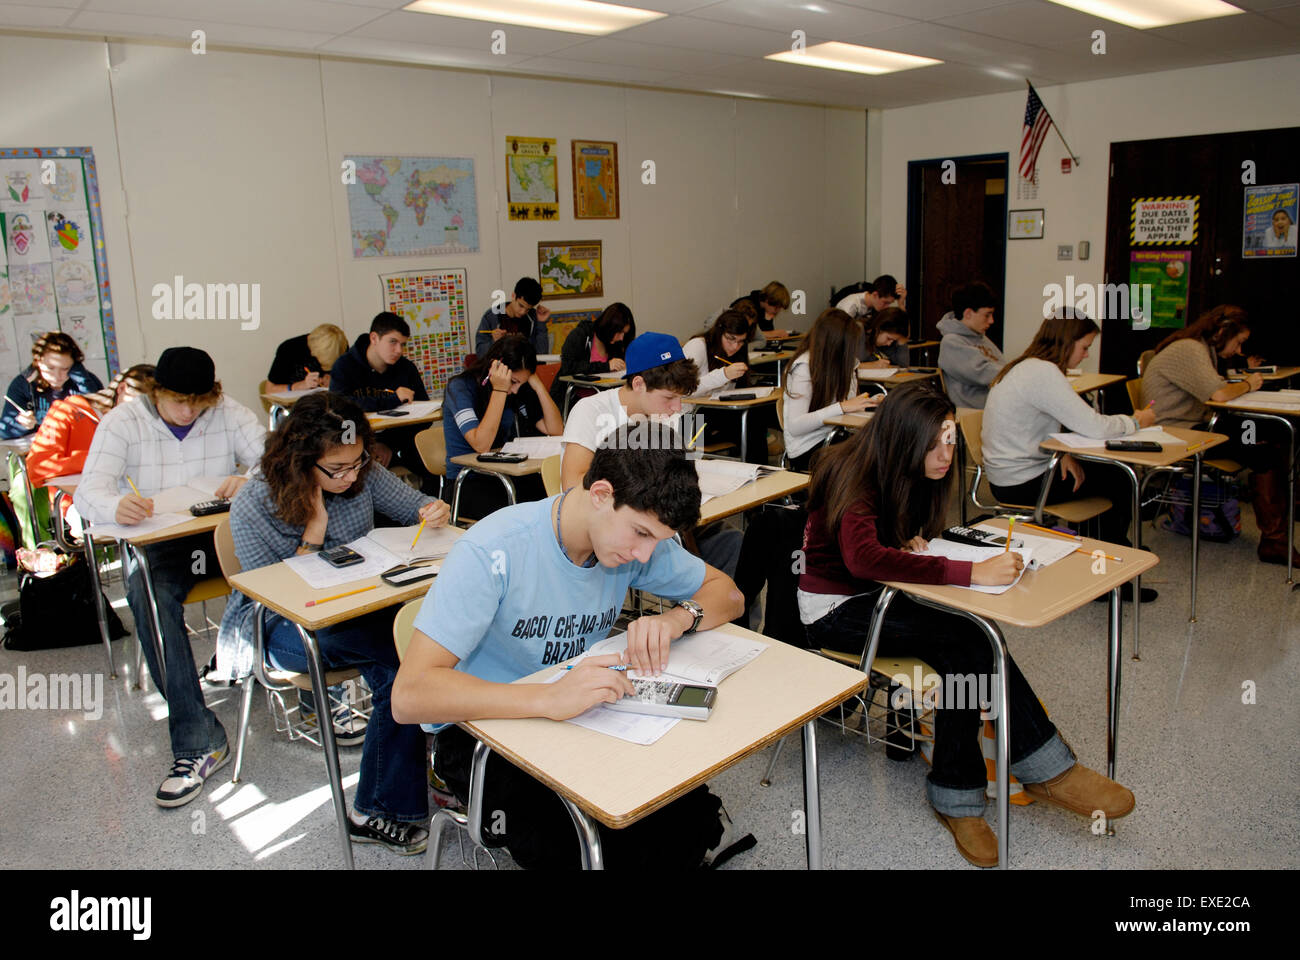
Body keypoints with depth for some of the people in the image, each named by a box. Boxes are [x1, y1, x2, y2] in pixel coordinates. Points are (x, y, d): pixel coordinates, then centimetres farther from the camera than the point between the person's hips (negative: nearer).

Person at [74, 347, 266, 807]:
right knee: (147, 593, -35)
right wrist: (116, 506, -37)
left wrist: (252, 481, -31)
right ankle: (198, 741, -33)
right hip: (155, 545, -1)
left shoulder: (229, 414, 3)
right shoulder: (122, 421, 0)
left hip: (220, 534, 1)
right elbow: (89, 492, -11)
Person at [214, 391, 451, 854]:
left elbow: (414, 505, 7)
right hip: (284, 626, -4)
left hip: (357, 605, 4)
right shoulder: (253, 507, -13)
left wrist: (433, 510, -18)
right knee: (401, 651, -33)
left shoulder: (364, 474, -5)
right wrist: (315, 526, -21)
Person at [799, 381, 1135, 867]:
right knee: (970, 637, -26)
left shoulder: (910, 476, 2)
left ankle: (958, 798, -15)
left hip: (874, 593, 7)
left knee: (964, 648, -23)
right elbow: (863, 557, -41)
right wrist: (971, 572, -44)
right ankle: (1046, 770, -14)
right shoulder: (855, 477, -23)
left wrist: (914, 545, -11)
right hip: (833, 608, -7)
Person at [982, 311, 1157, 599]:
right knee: (1119, 481, 3)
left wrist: (1062, 453, -3)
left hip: (1011, 474, 9)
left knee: (1108, 470, 15)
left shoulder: (1027, 366, 9)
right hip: (1021, 485, -9)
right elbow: (1095, 427, -25)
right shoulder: (1044, 373, -23)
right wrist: (1136, 422, -6)